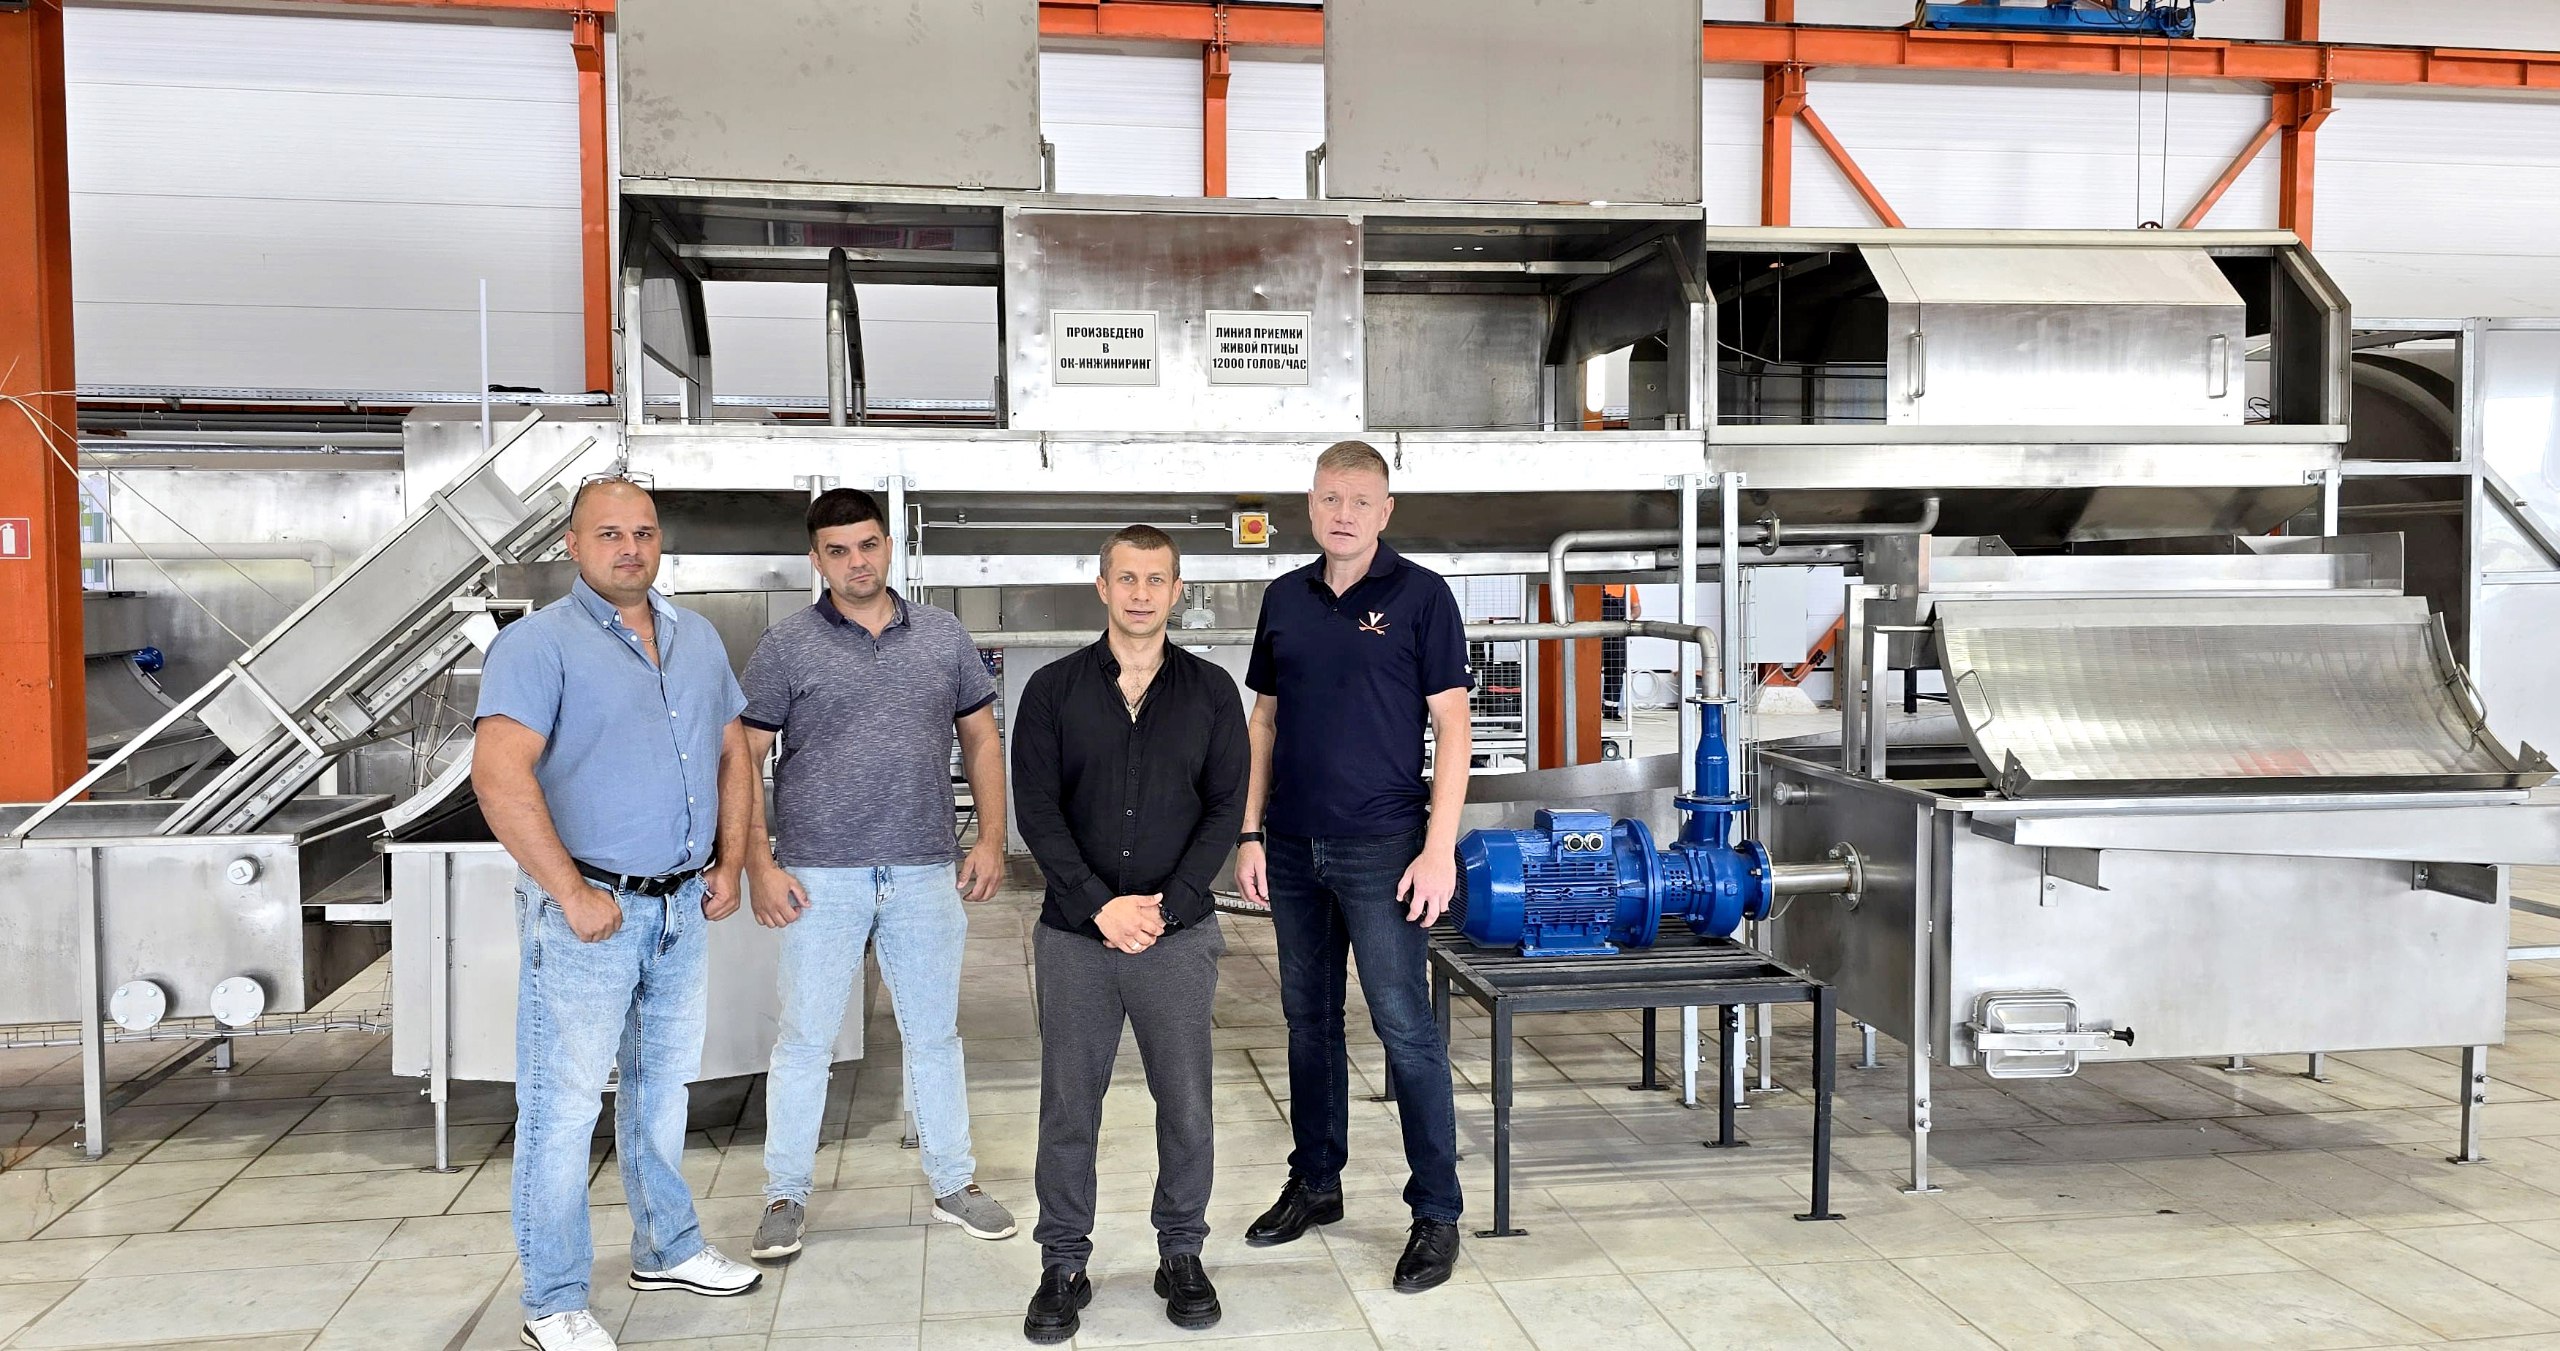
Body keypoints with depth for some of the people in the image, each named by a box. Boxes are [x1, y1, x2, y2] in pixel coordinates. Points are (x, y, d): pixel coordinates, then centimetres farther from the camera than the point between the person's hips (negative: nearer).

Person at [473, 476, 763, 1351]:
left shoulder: (697, 638, 11)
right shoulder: (539, 644, -11)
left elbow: (733, 753, 18)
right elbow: (500, 776, -21)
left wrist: (729, 864, 8)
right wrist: (572, 894, -21)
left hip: (683, 908, 7)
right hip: (589, 911, -6)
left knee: (662, 1089, 19)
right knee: (564, 1106, 0)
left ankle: (668, 1250, 34)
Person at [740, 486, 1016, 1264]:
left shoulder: (943, 637, 7)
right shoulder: (786, 648, -1)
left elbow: (982, 739, 12)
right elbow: (743, 760, -1)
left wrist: (991, 839, 4)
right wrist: (759, 864, -8)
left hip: (925, 875, 3)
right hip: (820, 877, -2)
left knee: (934, 1034, 13)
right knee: (806, 1040, 4)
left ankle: (954, 1184, 26)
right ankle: (785, 1196, 19)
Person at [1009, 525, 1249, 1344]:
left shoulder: (1210, 691, 5)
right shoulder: (1054, 689, 3)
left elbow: (1226, 808, 1)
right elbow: (1036, 809, -2)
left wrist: (1164, 908, -10)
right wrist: (1100, 906, -12)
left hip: (1178, 932, 0)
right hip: (1075, 933, 0)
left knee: (1185, 1104, 6)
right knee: (1068, 1106, 6)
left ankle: (1181, 1254, 23)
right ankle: (1063, 1265, 19)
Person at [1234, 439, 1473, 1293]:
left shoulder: (1420, 596, -4)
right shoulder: (1284, 600, 10)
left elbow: (1451, 725, -7)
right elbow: (1266, 721, 14)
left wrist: (1439, 848, -14)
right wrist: (1251, 834, 8)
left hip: (1382, 847, -5)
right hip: (1294, 847, 5)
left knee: (1404, 1026, -4)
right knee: (1309, 1018, 14)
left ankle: (1436, 1213, 7)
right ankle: (1315, 1183, 28)